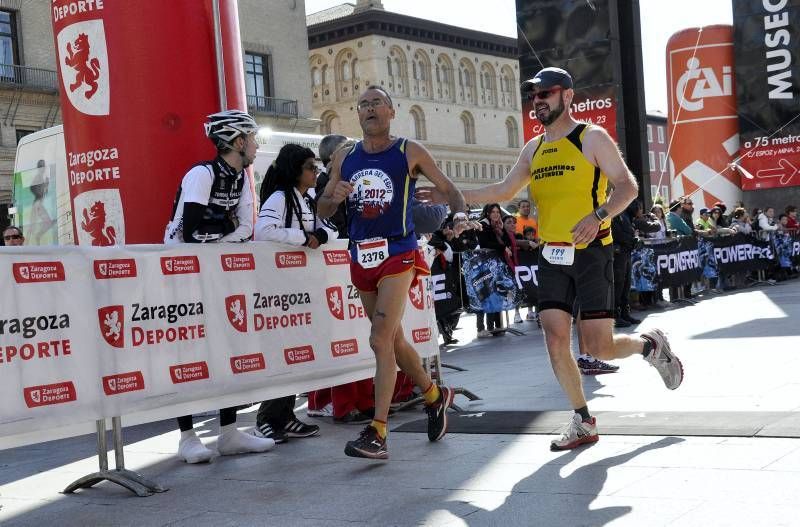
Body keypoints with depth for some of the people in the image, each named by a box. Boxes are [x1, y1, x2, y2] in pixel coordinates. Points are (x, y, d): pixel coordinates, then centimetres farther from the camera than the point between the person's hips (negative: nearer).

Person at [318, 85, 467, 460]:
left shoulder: (409, 152, -1)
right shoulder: (344, 158, 10)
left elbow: (448, 189, 5)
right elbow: (323, 211, 12)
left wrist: (460, 217, -16)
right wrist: (334, 197, -12)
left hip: (397, 254, -5)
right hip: (361, 257, 5)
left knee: (381, 339, -17)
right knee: (393, 337, 16)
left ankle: (377, 433, -16)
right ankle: (434, 396, 38)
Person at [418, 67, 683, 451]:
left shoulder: (592, 138, -5)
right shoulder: (533, 149, 13)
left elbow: (628, 186, -11)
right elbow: (504, 191, 21)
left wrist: (599, 215, -29)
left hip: (590, 253, -6)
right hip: (552, 257, 6)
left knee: (601, 348, -7)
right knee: (555, 340, -2)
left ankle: (651, 346, 26)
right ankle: (583, 422, 13)